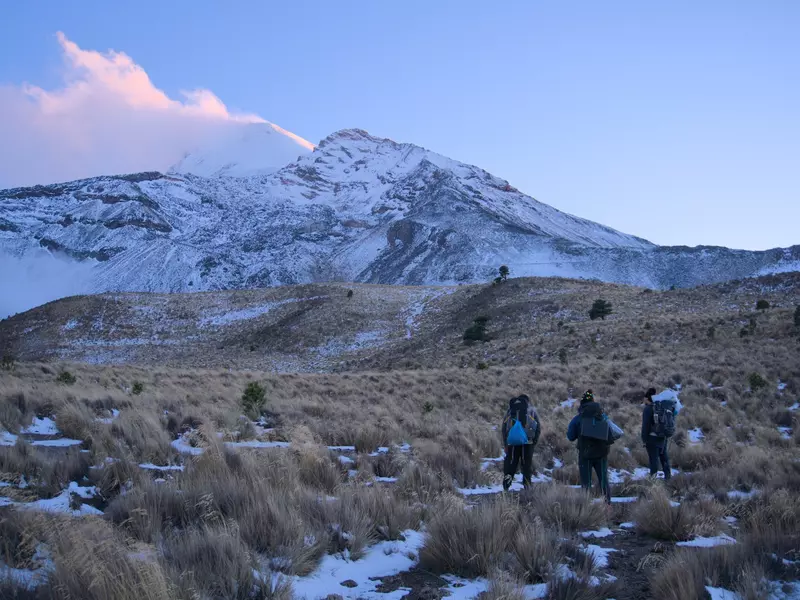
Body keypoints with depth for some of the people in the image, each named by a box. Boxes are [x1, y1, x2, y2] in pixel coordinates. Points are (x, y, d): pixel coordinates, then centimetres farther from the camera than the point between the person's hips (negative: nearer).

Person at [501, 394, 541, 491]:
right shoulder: (531, 410, 11)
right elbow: (538, 427, 5)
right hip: (527, 442, -1)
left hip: (512, 442, 1)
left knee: (511, 463, 5)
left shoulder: (510, 410, 16)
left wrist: (505, 444, 13)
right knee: (527, 463, 6)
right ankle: (527, 485, 3)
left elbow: (503, 428, 12)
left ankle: (506, 485, -9)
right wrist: (534, 441, 11)